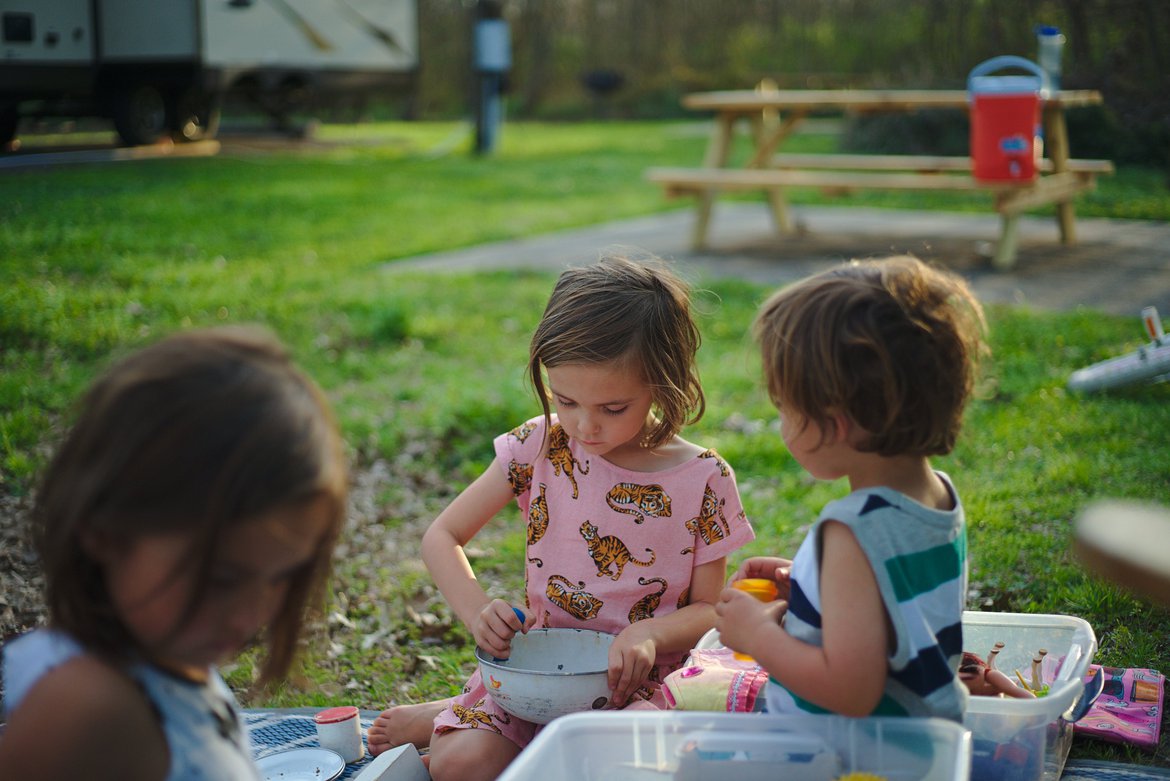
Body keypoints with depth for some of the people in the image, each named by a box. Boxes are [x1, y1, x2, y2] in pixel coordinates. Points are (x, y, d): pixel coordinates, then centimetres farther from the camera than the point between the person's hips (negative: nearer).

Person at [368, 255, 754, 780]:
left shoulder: (703, 481, -8)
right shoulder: (540, 448, -5)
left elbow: (709, 608, -1)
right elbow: (441, 538, 2)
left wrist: (650, 633, -23)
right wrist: (477, 610, -18)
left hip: (630, 681, 0)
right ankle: (443, 720, 12)